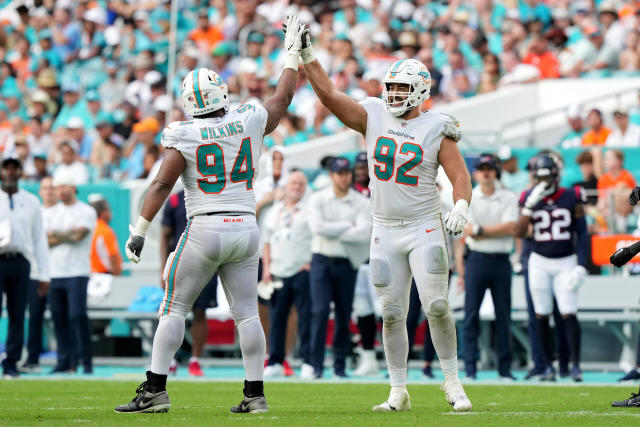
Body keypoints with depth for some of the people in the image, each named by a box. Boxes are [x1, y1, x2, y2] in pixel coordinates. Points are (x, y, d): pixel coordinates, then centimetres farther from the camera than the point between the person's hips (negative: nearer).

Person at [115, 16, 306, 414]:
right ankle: (256, 393, 6)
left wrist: (140, 231, -5)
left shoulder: (184, 135, -7)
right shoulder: (251, 122, 3)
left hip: (204, 229, -3)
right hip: (245, 228, 3)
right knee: (247, 313, 8)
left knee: (174, 309, 3)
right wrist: (293, 54, 33)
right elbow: (282, 99, 21)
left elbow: (162, 185, -10)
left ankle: (156, 389, -2)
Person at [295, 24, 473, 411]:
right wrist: (307, 56, -14)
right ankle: (399, 392, 11)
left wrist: (461, 208, -26)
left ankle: (452, 380, 5)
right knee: (392, 314, 4)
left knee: (437, 306, -10)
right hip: (386, 230, 3)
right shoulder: (373, 117, 3)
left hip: (425, 229, -3)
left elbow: (461, 178, -7)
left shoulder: (436, 129, -5)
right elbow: (330, 95, -4)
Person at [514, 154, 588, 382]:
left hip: (566, 262, -2)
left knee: (569, 314, -9)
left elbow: (582, 233, 0)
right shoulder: (530, 199, -1)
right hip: (540, 262, 2)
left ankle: (576, 365, -5)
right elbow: (519, 232, -10)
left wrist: (581, 266, -7)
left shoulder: (572, 198, -3)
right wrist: (530, 205, -21)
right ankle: (548, 365, 11)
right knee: (541, 316, 2)